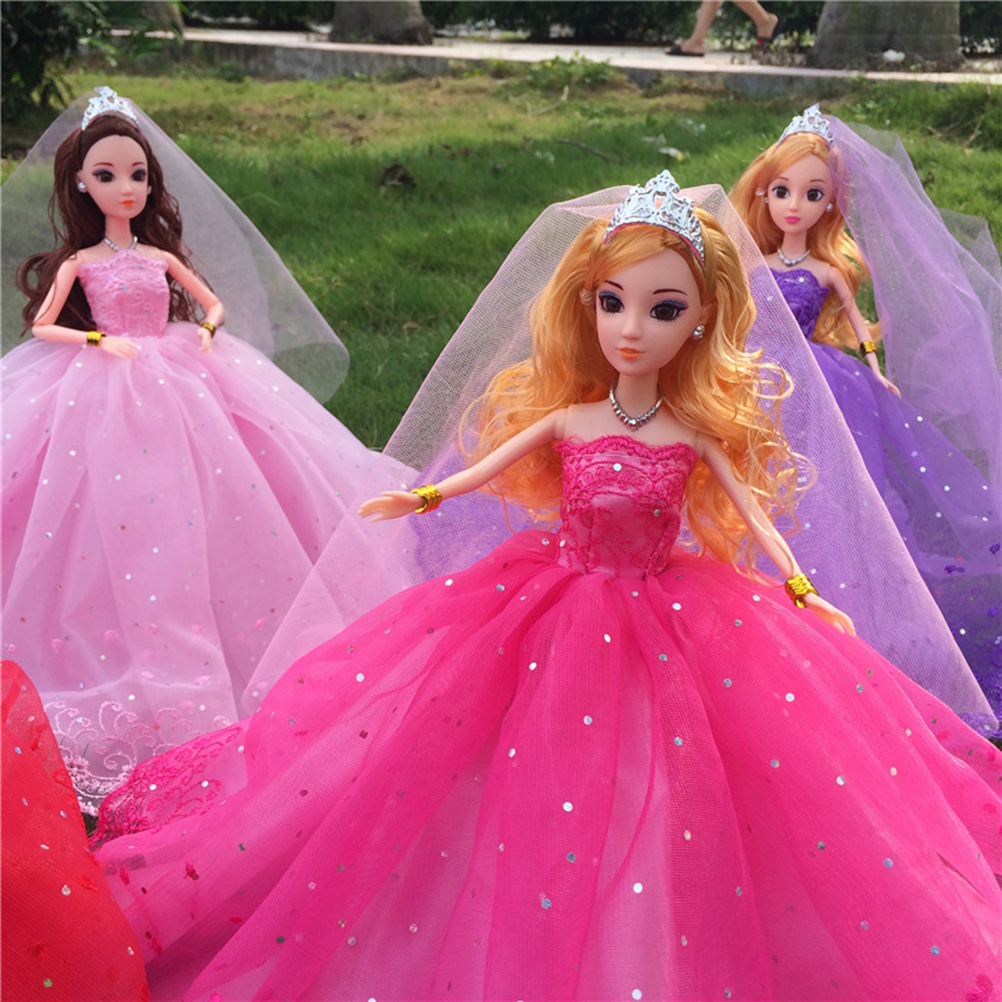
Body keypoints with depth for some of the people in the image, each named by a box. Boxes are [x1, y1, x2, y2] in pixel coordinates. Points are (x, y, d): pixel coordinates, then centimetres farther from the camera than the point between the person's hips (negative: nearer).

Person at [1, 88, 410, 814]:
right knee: (119, 524, -9)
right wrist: (99, 340, -9)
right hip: (105, 394, -3)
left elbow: (214, 303, 20)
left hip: (182, 386, 3)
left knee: (214, 509, -3)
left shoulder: (161, 256, 10)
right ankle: (143, 684, 0)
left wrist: (205, 333, 0)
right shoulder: (80, 262, 3)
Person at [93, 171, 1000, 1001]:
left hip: (665, 621, 0)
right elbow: (490, 469, 5)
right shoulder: (568, 419, -6)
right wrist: (423, 499, 3)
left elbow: (751, 512, 0)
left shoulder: (695, 432, -7)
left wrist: (802, 591, -3)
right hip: (560, 612, 0)